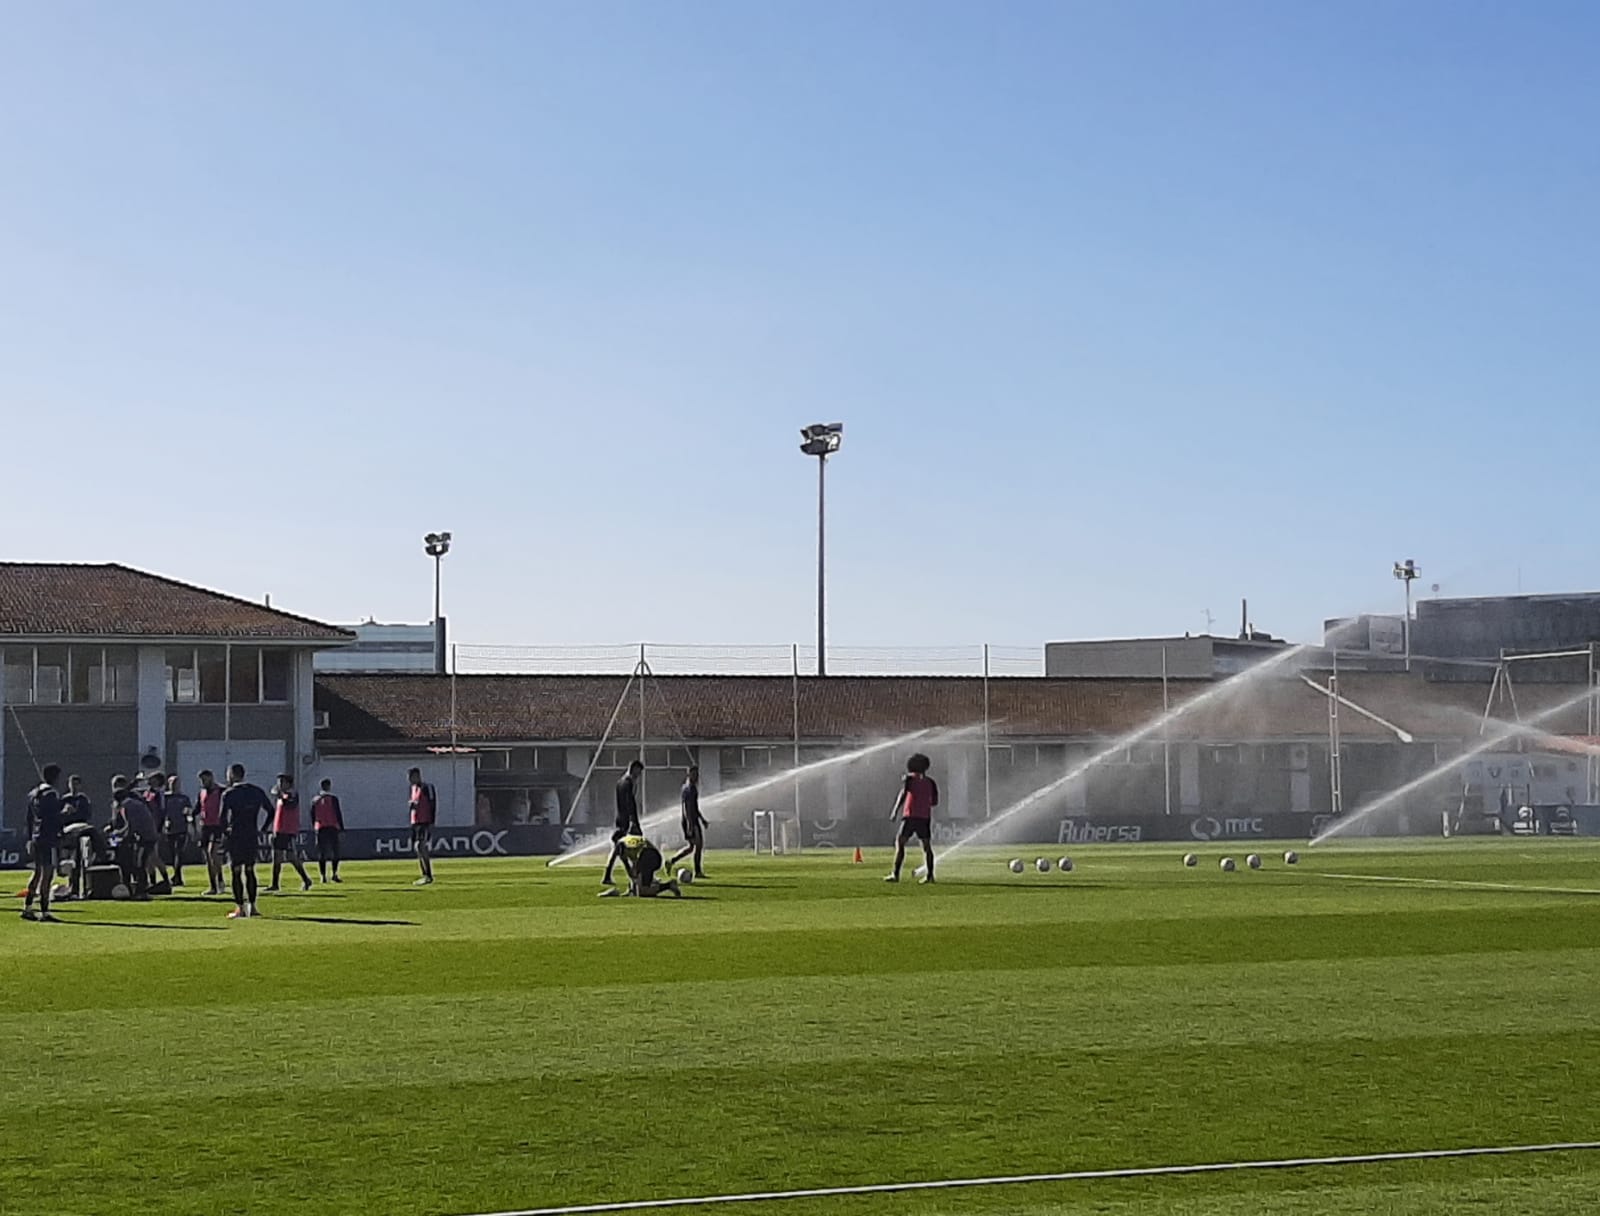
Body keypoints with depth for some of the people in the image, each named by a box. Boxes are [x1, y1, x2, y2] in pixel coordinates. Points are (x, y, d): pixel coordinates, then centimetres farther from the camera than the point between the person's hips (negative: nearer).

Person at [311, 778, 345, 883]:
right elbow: (338, 813, -6)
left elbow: (312, 816, 12)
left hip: (320, 828, 3)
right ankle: (334, 874, -10)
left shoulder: (315, 800, 8)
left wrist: (315, 828, 20)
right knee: (335, 852, 1)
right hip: (332, 827, -3)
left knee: (321, 854, 5)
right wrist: (342, 828, -2)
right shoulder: (333, 798, -4)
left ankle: (323, 876, 2)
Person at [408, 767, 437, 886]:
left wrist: (431, 823, -18)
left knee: (422, 848, -16)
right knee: (418, 849, 8)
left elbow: (433, 805, -13)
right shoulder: (413, 788, 16)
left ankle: (428, 876, -15)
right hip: (415, 823, 9)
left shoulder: (427, 788, -9)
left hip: (425, 823, -9)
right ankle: (425, 875, 13)